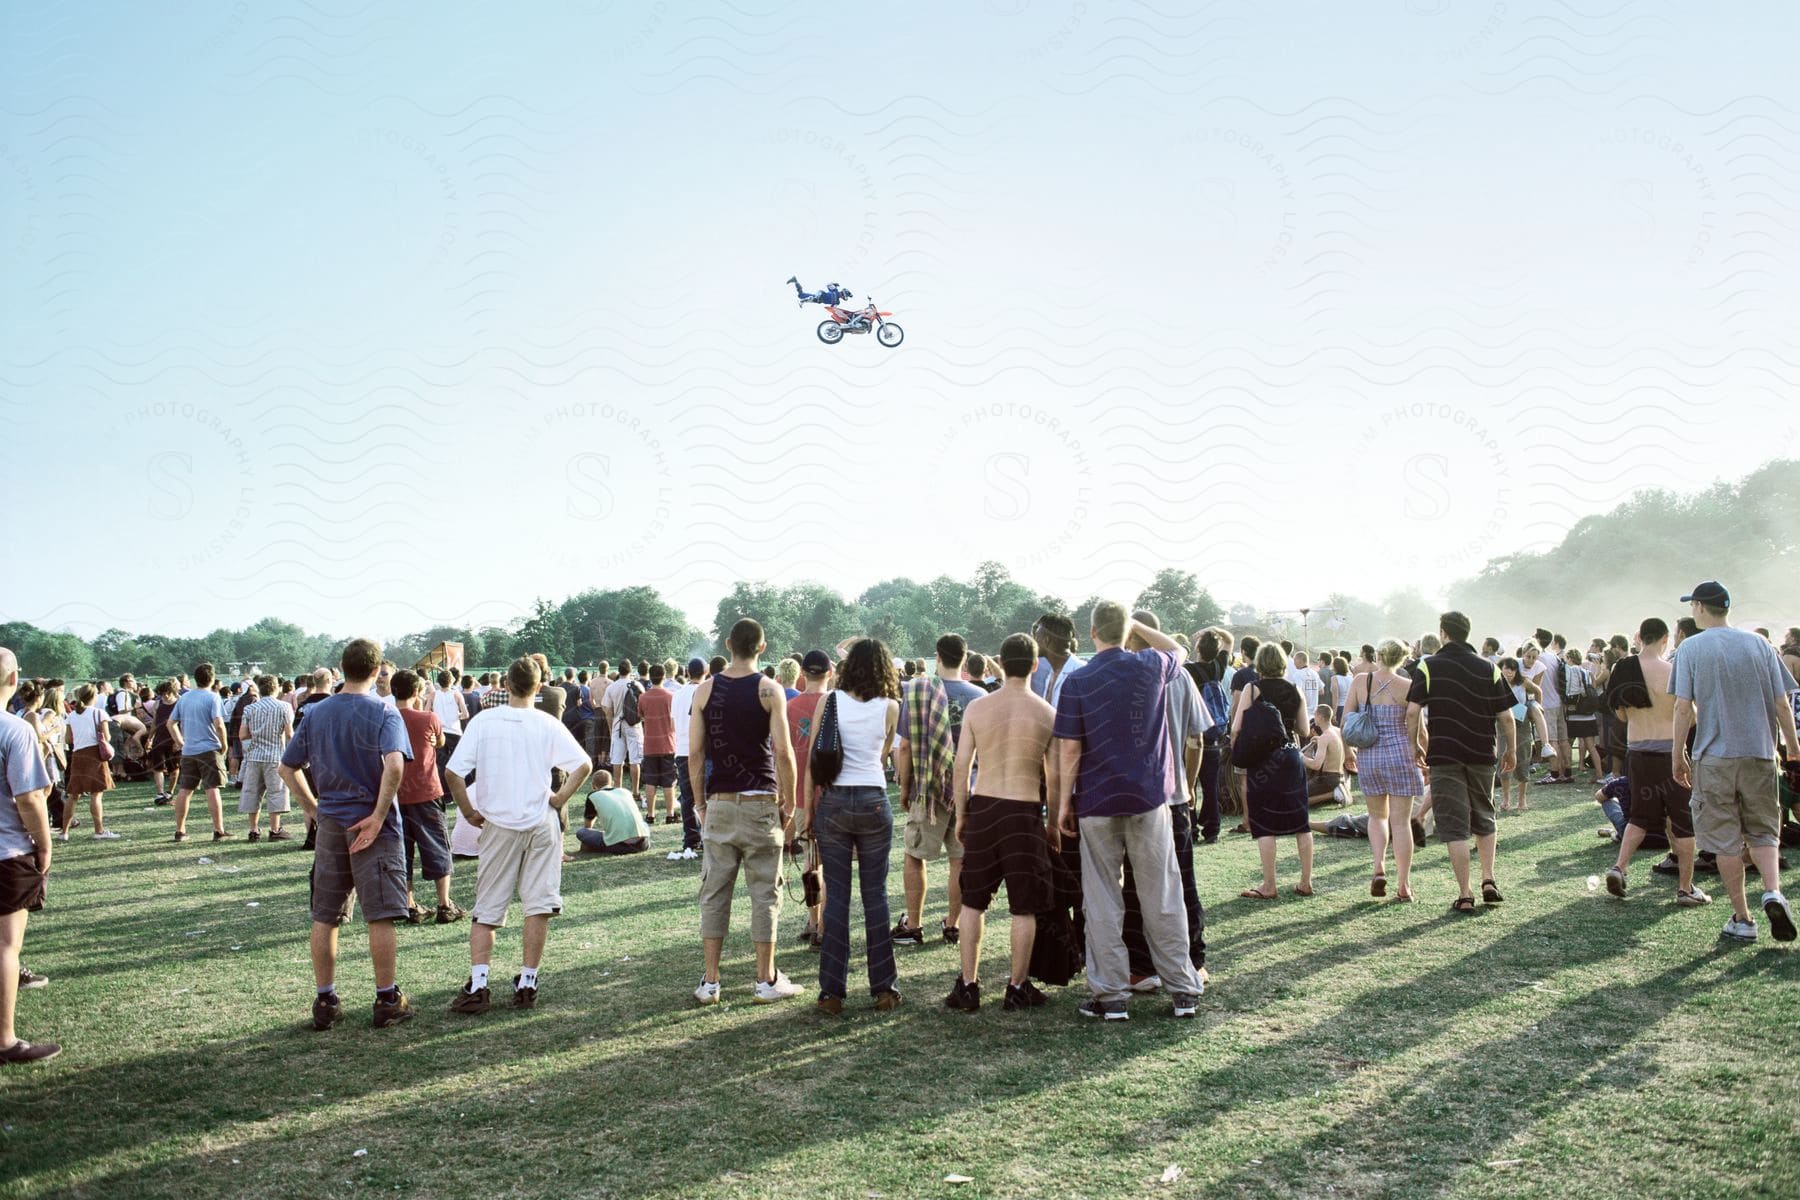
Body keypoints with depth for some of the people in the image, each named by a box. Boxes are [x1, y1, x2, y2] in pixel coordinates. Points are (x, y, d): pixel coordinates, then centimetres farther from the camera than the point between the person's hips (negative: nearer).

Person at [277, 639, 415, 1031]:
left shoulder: (316, 713, 7)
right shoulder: (384, 713, -9)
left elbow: (288, 768, 9)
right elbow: (394, 766, -25)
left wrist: (313, 807, 14)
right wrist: (379, 816, -18)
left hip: (329, 823, 5)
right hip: (371, 824, -5)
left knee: (325, 917, 12)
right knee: (380, 916, 2)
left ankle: (325, 1001, 18)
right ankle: (387, 1000, 9)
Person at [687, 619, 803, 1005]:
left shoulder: (705, 690, 3)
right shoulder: (769, 689, -5)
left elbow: (695, 753, 1)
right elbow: (783, 752, -10)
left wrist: (701, 803, 11)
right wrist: (789, 802, 0)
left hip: (719, 803, 3)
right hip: (760, 803, -2)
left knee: (714, 892, 9)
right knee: (765, 893, 5)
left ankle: (709, 981, 12)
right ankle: (766, 980, 10)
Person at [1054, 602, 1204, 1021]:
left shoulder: (1077, 682, -9)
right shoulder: (1151, 666, -2)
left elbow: (1069, 750, -8)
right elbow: (1178, 650, 23)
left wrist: (1064, 801, 0)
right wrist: (1138, 626, 22)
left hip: (1098, 802, -2)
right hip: (1149, 798, 2)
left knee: (1103, 903, 6)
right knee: (1162, 899, 10)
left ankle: (1110, 996, 9)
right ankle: (1183, 990, 16)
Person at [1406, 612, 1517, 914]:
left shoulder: (1428, 666, -4)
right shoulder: (1488, 668, 3)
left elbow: (1413, 711, -11)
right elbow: (1506, 716, 2)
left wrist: (1416, 745, 3)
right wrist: (1511, 749, 17)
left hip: (1444, 756, -3)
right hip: (1482, 755, 3)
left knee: (1454, 827, 0)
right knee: (1484, 820, 22)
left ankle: (1465, 895, -2)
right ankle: (1488, 880, 14)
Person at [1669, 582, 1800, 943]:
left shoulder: (1690, 648, -2)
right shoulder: (1759, 644, 5)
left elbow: (1684, 708, -8)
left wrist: (1678, 754, 0)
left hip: (1713, 756, -2)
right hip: (1759, 752, 3)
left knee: (1726, 840, 4)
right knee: (1763, 831, 14)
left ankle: (1742, 919, 9)